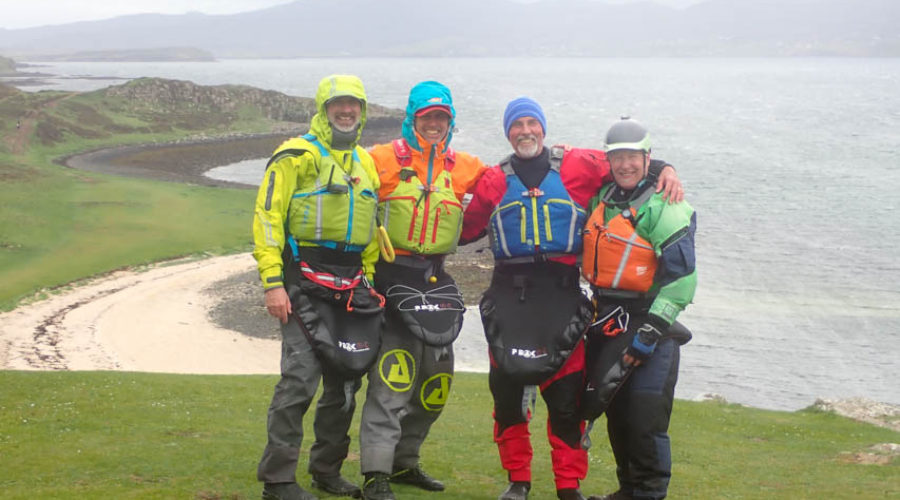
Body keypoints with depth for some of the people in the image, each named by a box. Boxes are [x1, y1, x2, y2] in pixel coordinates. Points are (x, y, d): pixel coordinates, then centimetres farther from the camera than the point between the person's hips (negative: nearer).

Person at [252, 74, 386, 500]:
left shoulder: (365, 164, 18)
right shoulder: (297, 156, -4)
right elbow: (267, 217, -10)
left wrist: (368, 279, 19)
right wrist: (272, 282, -17)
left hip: (350, 286, 7)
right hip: (306, 284, -7)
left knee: (345, 379, 10)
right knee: (300, 378, -13)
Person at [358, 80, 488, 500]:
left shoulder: (462, 167, 10)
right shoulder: (385, 159, -3)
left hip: (435, 279, 6)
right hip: (393, 274, -6)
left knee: (436, 377, 13)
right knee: (392, 376, -14)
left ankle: (404, 461, 30)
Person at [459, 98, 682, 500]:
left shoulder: (576, 166, 6)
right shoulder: (495, 180, 12)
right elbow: (466, 228, 17)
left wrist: (664, 170, -3)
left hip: (562, 290, -2)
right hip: (510, 290, 2)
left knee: (566, 392, -2)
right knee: (507, 390, 3)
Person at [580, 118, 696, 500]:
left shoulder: (664, 208, -12)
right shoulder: (602, 199, 10)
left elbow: (682, 277, -16)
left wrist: (651, 331, -18)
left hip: (647, 321, -7)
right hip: (606, 320, 7)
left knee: (645, 417, -9)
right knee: (614, 411, 13)